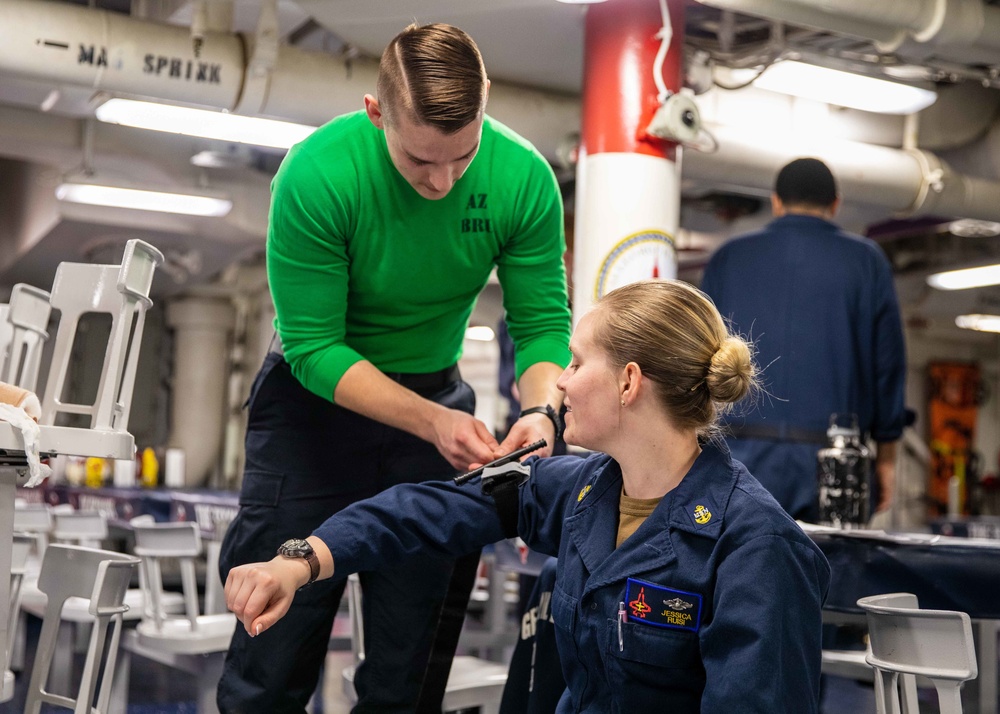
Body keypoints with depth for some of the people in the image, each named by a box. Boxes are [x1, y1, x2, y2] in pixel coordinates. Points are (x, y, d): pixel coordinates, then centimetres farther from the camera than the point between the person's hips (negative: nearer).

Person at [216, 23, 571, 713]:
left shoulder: (523, 177, -18)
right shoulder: (316, 175, -26)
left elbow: (544, 322, -10)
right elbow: (312, 345, -22)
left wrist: (541, 410, -30)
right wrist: (431, 421, -32)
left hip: (437, 395, 3)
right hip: (318, 398, -2)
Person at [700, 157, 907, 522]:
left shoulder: (727, 258, 11)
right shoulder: (866, 259, 8)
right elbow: (888, 362, 6)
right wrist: (886, 455, 13)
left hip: (742, 451, 1)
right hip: (831, 461, -1)